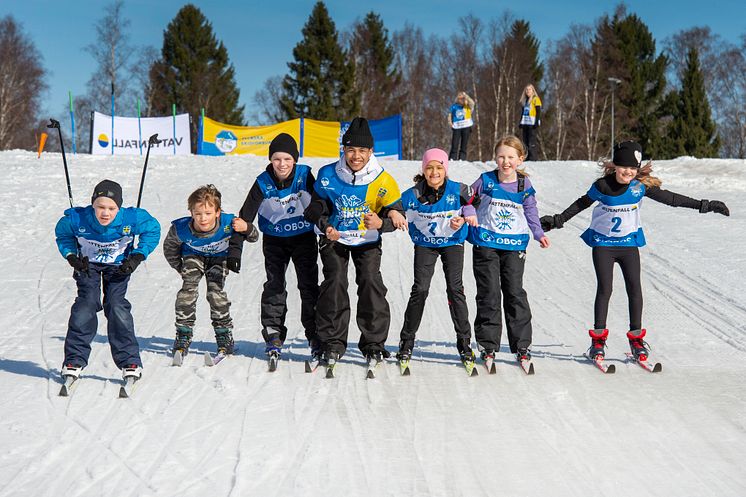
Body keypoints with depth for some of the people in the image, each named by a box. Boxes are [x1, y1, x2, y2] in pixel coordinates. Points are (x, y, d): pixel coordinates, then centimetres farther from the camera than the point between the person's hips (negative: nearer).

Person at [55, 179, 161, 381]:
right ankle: (74, 359, -3)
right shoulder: (76, 219, -29)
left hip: (118, 266, -1)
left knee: (116, 306, -12)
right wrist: (71, 256, -17)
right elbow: (62, 234, -4)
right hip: (88, 264, 1)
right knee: (86, 304, -13)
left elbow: (153, 230, -11)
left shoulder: (132, 218, -32)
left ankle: (129, 361, -4)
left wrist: (137, 257, -18)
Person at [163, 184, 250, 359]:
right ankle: (183, 335, -4)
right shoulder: (181, 229, -33)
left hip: (220, 257, -1)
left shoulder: (228, 223, -39)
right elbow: (169, 247, -8)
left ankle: (224, 335, 2)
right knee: (188, 288, -16)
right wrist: (179, 267, 0)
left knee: (216, 291, -15)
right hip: (193, 255, 1)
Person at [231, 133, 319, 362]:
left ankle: (315, 335, 9)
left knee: (309, 286, 2)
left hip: (304, 237, 0)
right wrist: (240, 227, -29)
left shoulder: (304, 176, -15)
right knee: (274, 285, -3)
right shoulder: (263, 183, -15)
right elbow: (247, 212, -15)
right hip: (274, 240, 0)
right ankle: (273, 335, 3)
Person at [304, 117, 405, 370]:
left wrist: (381, 223, -32)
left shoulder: (382, 181, -17)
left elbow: (397, 215, -11)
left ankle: (373, 344, -1)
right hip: (334, 238, 1)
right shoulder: (328, 175, -14)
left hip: (367, 240, 0)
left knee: (371, 282, -15)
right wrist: (325, 226, -19)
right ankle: (332, 343, -2)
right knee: (334, 282, -13)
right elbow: (316, 207, 0)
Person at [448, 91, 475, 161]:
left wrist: (466, 96, -17)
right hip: (456, 127, -1)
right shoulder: (454, 106, 8)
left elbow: (472, 103, -14)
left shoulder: (468, 106, 7)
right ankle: (452, 159, -10)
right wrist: (450, 123, -2)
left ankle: (462, 159, 3)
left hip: (466, 127, 1)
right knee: (454, 145, -7)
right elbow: (450, 115, 14)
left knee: (464, 145, 2)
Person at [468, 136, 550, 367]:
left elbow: (531, 212, 14)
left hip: (514, 245, 1)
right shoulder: (485, 181, -2)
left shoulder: (525, 185, 3)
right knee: (489, 294, 0)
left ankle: (521, 346, 9)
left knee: (515, 293, 0)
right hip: (486, 243, -1)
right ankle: (488, 345, 9)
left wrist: (539, 234, 2)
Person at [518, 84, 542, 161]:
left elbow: (538, 112, -8)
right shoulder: (524, 100, 19)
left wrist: (537, 122, -16)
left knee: (531, 142, -13)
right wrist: (521, 122, 18)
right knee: (525, 141, 6)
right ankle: (527, 158, 10)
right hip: (525, 123, 8)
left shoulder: (536, 99, -2)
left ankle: (532, 158, -12)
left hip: (532, 123, -7)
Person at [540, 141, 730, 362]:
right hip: (603, 243, -2)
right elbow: (582, 203, 2)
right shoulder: (601, 186, -15)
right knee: (604, 289, -7)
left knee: (635, 288, -3)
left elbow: (668, 198, -5)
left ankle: (636, 338, 9)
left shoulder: (641, 186, -13)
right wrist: (558, 220, 7)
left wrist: (702, 205, -4)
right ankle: (598, 339, 2)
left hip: (629, 243, 2)